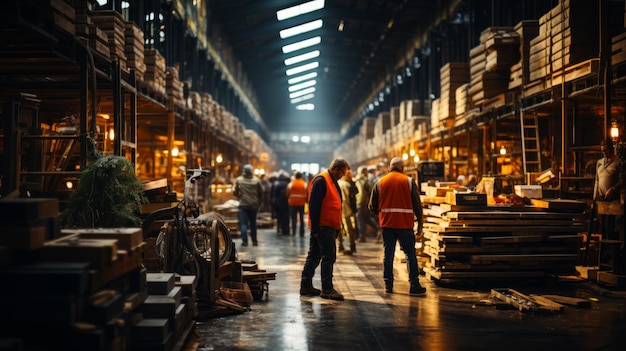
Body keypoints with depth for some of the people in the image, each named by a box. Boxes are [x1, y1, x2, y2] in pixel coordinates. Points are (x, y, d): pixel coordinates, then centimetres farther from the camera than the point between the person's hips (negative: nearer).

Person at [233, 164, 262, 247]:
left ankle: (244, 241, -11)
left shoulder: (238, 180, -3)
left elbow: (234, 192, -3)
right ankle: (254, 241, 17)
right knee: (253, 223, 13)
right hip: (254, 205, 1)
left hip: (243, 204, -1)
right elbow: (261, 192, 0)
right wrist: (259, 202, 14)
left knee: (244, 223, -1)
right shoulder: (257, 180, -2)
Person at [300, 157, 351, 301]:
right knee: (329, 256, -7)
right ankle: (327, 289, -3)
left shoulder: (332, 181, 18)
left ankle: (306, 286, 19)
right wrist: (315, 228, -20)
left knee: (314, 256, 13)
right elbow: (314, 205, -18)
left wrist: (336, 229, 19)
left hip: (329, 227, 10)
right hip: (323, 227, -10)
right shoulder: (321, 180, -13)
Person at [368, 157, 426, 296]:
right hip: (405, 223, -2)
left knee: (388, 254, 8)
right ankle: (414, 285, 2)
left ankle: (388, 285, 10)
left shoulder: (380, 182, 4)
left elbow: (372, 206, 7)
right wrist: (420, 223, 6)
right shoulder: (409, 181, -1)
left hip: (387, 223, 2)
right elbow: (417, 204, -1)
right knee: (410, 253, 3)